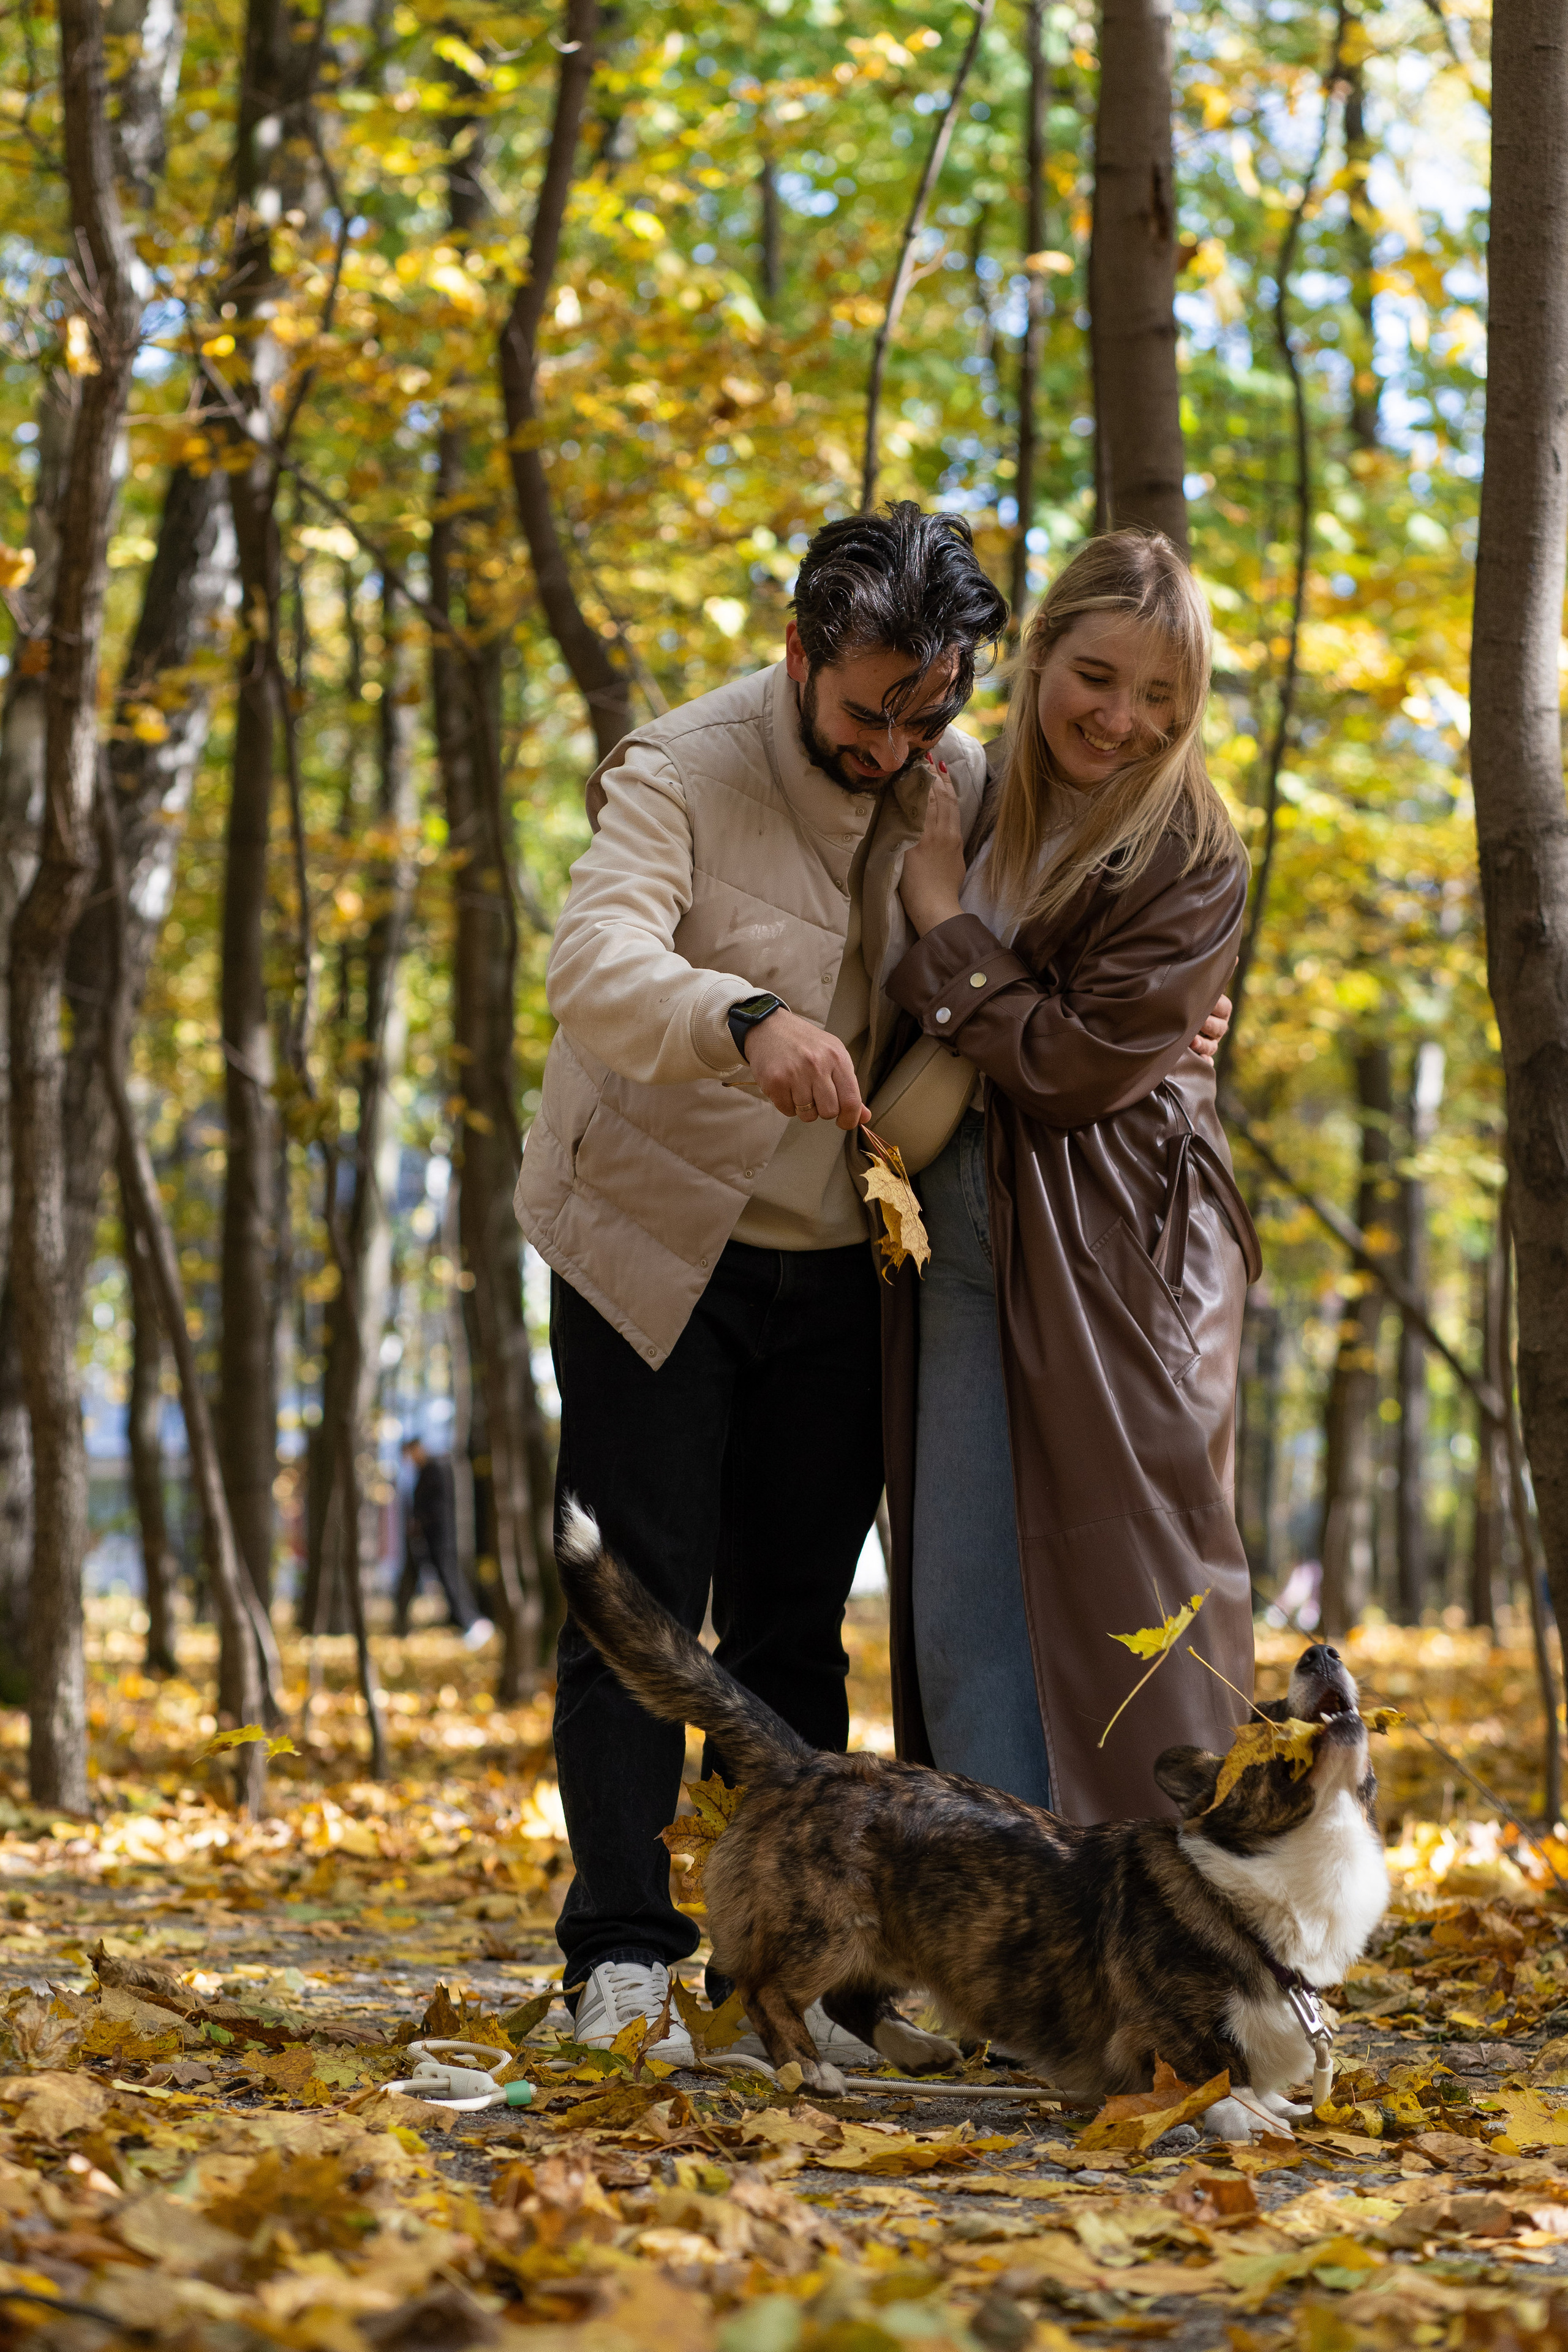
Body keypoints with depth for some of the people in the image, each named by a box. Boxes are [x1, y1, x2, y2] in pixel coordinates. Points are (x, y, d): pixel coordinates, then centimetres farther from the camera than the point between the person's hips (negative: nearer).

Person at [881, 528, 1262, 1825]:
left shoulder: (1192, 859, -7)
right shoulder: (971, 804, 9)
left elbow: (1074, 1063, -15)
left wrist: (941, 914, -8)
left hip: (1113, 1272, -5)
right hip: (960, 1266, 6)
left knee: (1125, 1616, -3)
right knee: (962, 1630, 4)